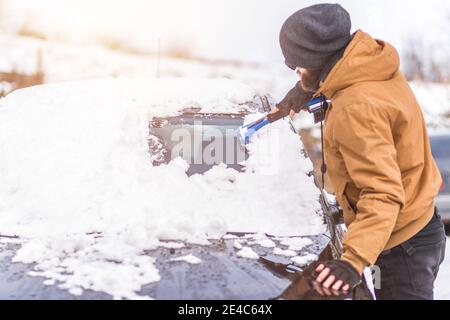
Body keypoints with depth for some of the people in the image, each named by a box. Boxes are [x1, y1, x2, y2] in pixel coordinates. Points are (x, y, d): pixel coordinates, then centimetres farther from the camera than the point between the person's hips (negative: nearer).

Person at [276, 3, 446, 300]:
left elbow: (383, 193, -34)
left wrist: (354, 261, -40)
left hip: (404, 244, -10)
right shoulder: (372, 59, -4)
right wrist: (306, 88, 23)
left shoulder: (356, 109, -30)